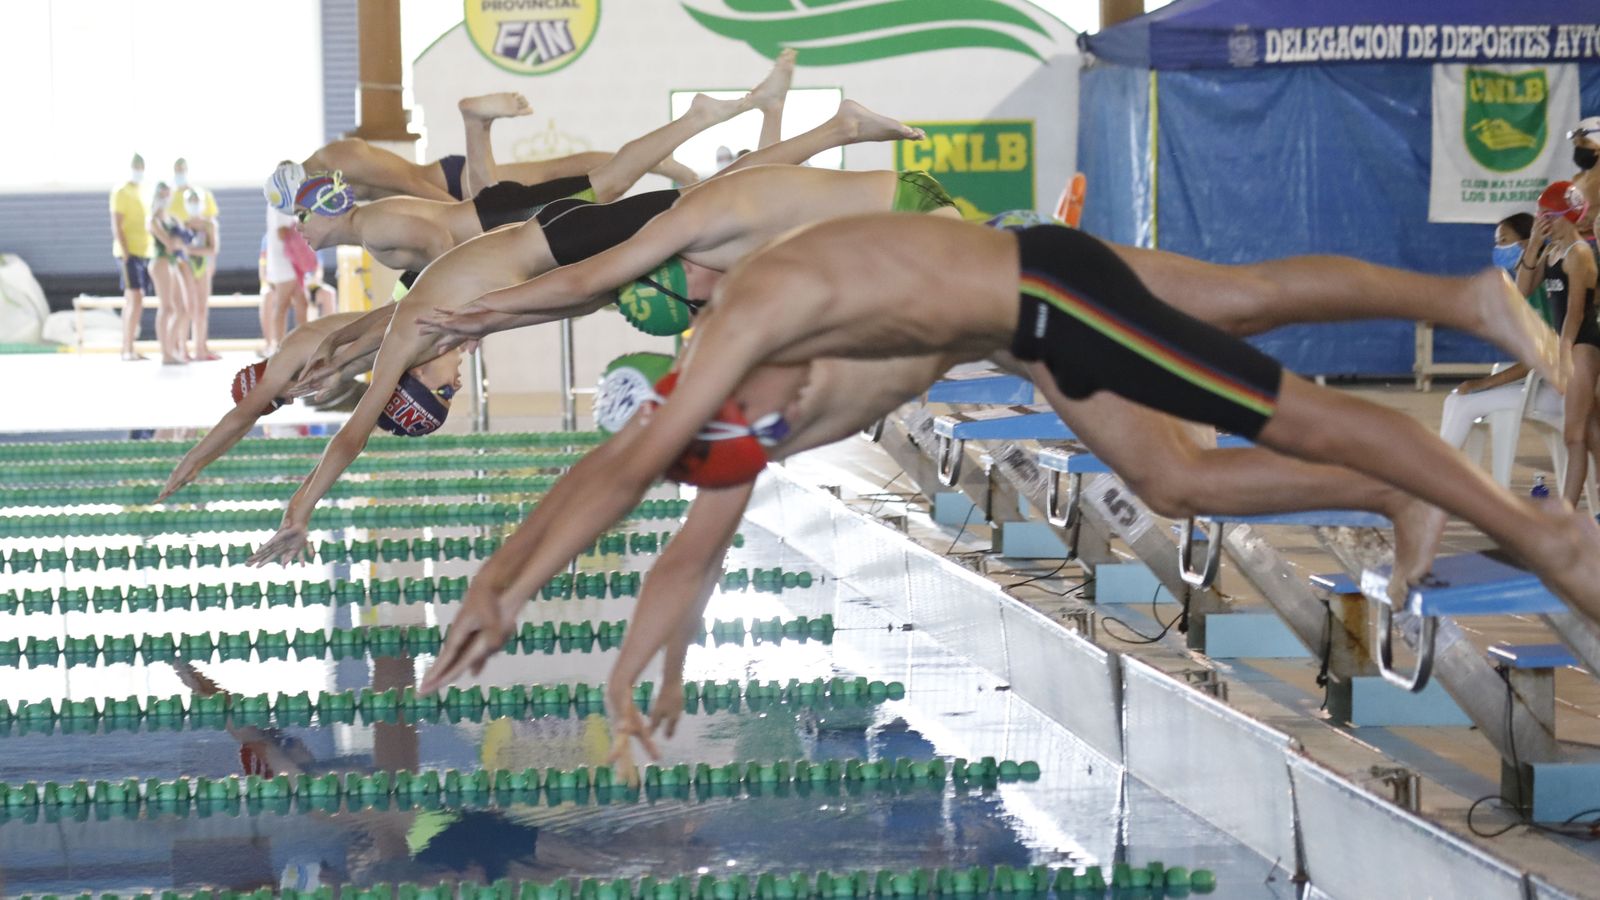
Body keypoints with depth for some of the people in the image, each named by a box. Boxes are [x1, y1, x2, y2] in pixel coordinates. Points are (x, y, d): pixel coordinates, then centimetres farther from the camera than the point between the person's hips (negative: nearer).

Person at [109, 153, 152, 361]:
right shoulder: (120, 192, -5)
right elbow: (116, 226, -11)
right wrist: (125, 252, -18)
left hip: (143, 252, 8)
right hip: (129, 253, -8)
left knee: (131, 301, 8)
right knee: (136, 299, -14)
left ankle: (127, 349, 10)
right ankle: (128, 349, -15)